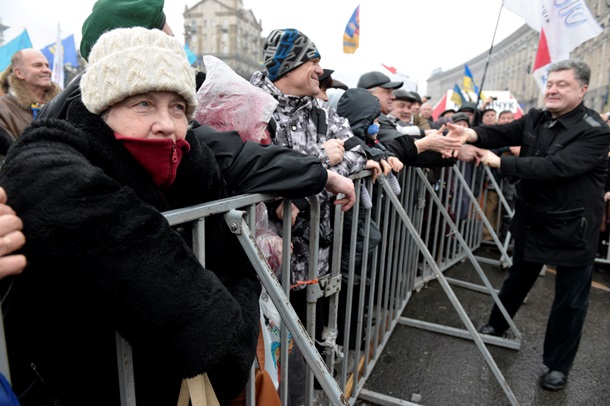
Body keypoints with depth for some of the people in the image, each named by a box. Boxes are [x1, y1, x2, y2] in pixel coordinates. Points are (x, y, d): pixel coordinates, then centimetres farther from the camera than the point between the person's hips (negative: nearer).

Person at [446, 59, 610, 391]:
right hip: (532, 219, 5)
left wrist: (500, 163, -30)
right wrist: (471, 134, -35)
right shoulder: (536, 119, 1)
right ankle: (496, 325, 45)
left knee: (569, 299, 8)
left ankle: (557, 365, 26)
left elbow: (556, 167, -31)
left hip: (572, 227, -5)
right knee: (518, 277, 23)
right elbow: (504, 132, -14)